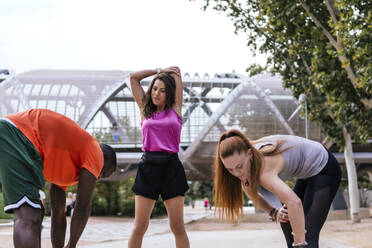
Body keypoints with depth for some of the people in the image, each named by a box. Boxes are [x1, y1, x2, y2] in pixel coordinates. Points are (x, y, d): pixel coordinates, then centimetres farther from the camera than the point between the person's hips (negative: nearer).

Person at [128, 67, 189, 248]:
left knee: (177, 227, -1)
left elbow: (176, 72, 16)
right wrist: (159, 71, 19)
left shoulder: (175, 109, 10)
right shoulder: (145, 110, 14)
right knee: (139, 226, -3)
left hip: (171, 168, -1)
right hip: (148, 167, 1)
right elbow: (134, 77, 16)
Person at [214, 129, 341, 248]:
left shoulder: (264, 170, -37)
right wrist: (273, 212, -7)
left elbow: (294, 203, -50)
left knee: (308, 233, -22)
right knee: (287, 223, 18)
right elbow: (251, 191, 8)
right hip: (307, 174, 10)